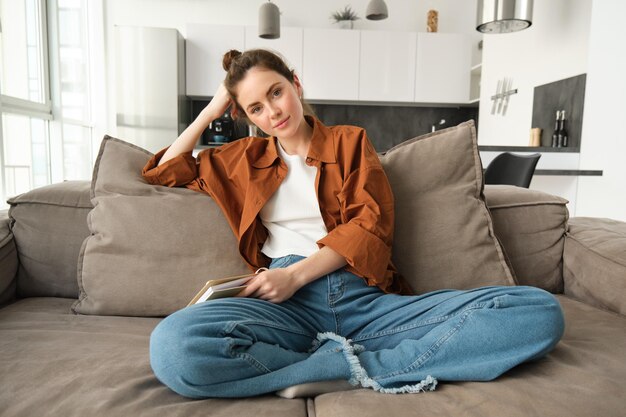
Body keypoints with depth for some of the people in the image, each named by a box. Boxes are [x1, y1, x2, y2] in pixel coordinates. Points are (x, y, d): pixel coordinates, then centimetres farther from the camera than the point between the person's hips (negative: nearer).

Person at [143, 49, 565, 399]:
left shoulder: (350, 140, 16)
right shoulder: (243, 157, 22)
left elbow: (372, 224, 3)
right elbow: (164, 171, 29)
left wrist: (296, 273, -8)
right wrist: (212, 110, 22)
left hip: (365, 296, 1)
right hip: (290, 303, 1)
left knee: (541, 310, -18)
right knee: (172, 345, -33)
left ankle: (351, 363, -25)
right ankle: (355, 366, -20)